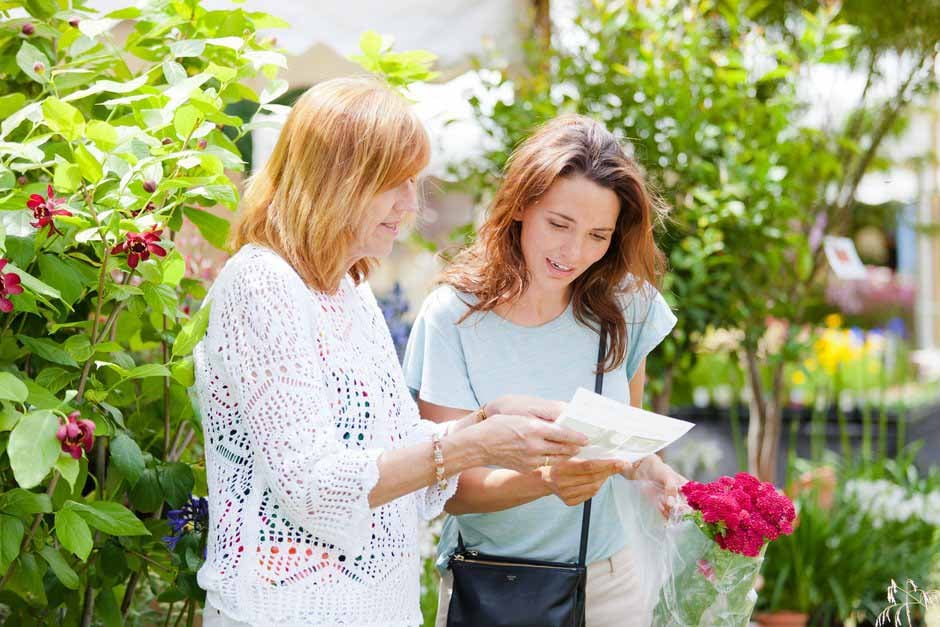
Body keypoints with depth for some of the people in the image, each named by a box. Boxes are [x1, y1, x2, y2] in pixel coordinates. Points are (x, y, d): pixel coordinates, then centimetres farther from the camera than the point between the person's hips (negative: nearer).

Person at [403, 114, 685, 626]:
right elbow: (450, 488, -18)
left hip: (607, 579, 3)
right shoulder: (453, 315, -16)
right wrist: (545, 481, -36)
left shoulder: (624, 301, -6)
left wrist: (646, 467, -16)